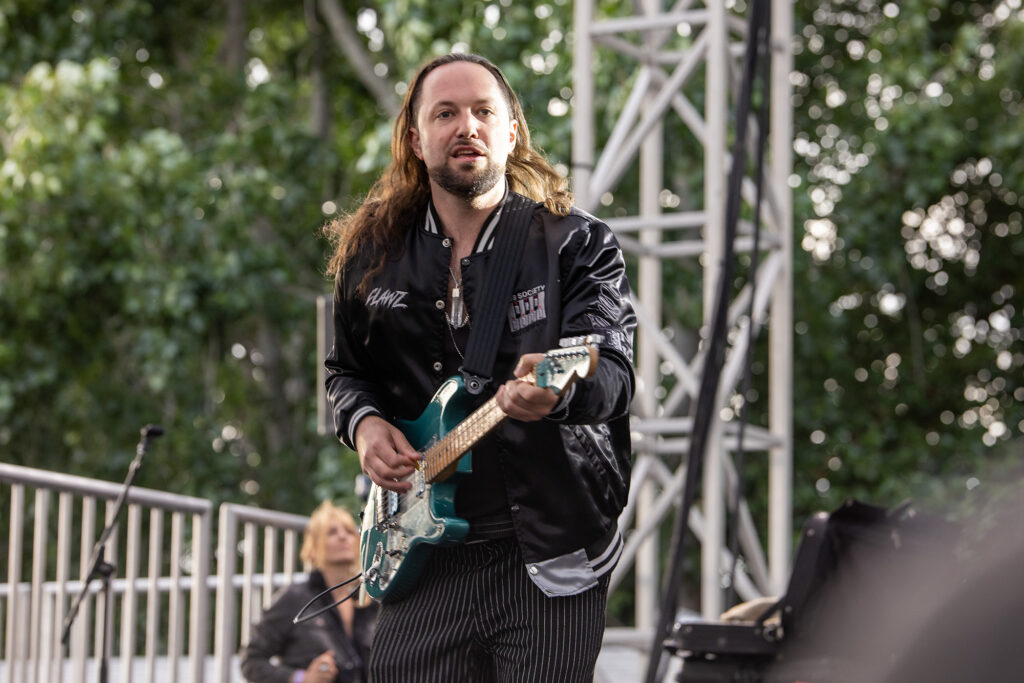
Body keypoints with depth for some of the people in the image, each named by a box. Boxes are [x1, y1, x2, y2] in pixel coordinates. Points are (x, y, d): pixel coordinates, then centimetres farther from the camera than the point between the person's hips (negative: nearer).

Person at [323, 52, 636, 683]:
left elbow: (614, 372, -14)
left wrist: (557, 389, -38)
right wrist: (363, 421, 0)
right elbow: (346, 369, 23)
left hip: (549, 558, -3)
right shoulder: (371, 254, 9)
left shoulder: (578, 245, -2)